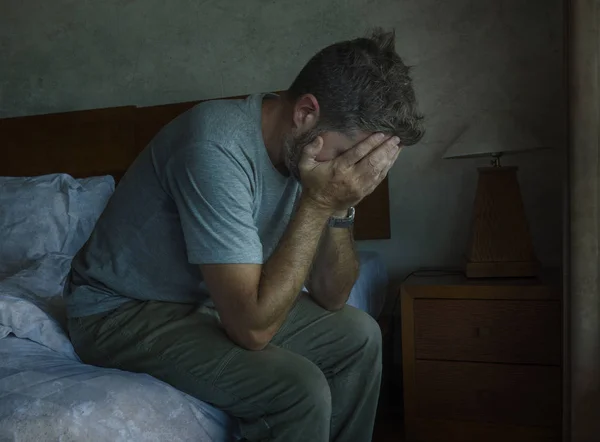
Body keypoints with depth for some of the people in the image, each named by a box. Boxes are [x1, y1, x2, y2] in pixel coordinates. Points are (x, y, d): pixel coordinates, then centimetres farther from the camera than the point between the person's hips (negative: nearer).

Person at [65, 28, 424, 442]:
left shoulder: (307, 146, -8)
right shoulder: (217, 147, -32)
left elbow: (330, 298, -5)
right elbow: (252, 327, -32)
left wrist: (340, 205, -21)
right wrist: (319, 201, -32)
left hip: (211, 301, 7)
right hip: (122, 313, -7)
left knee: (359, 335, 2)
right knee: (299, 389, -25)